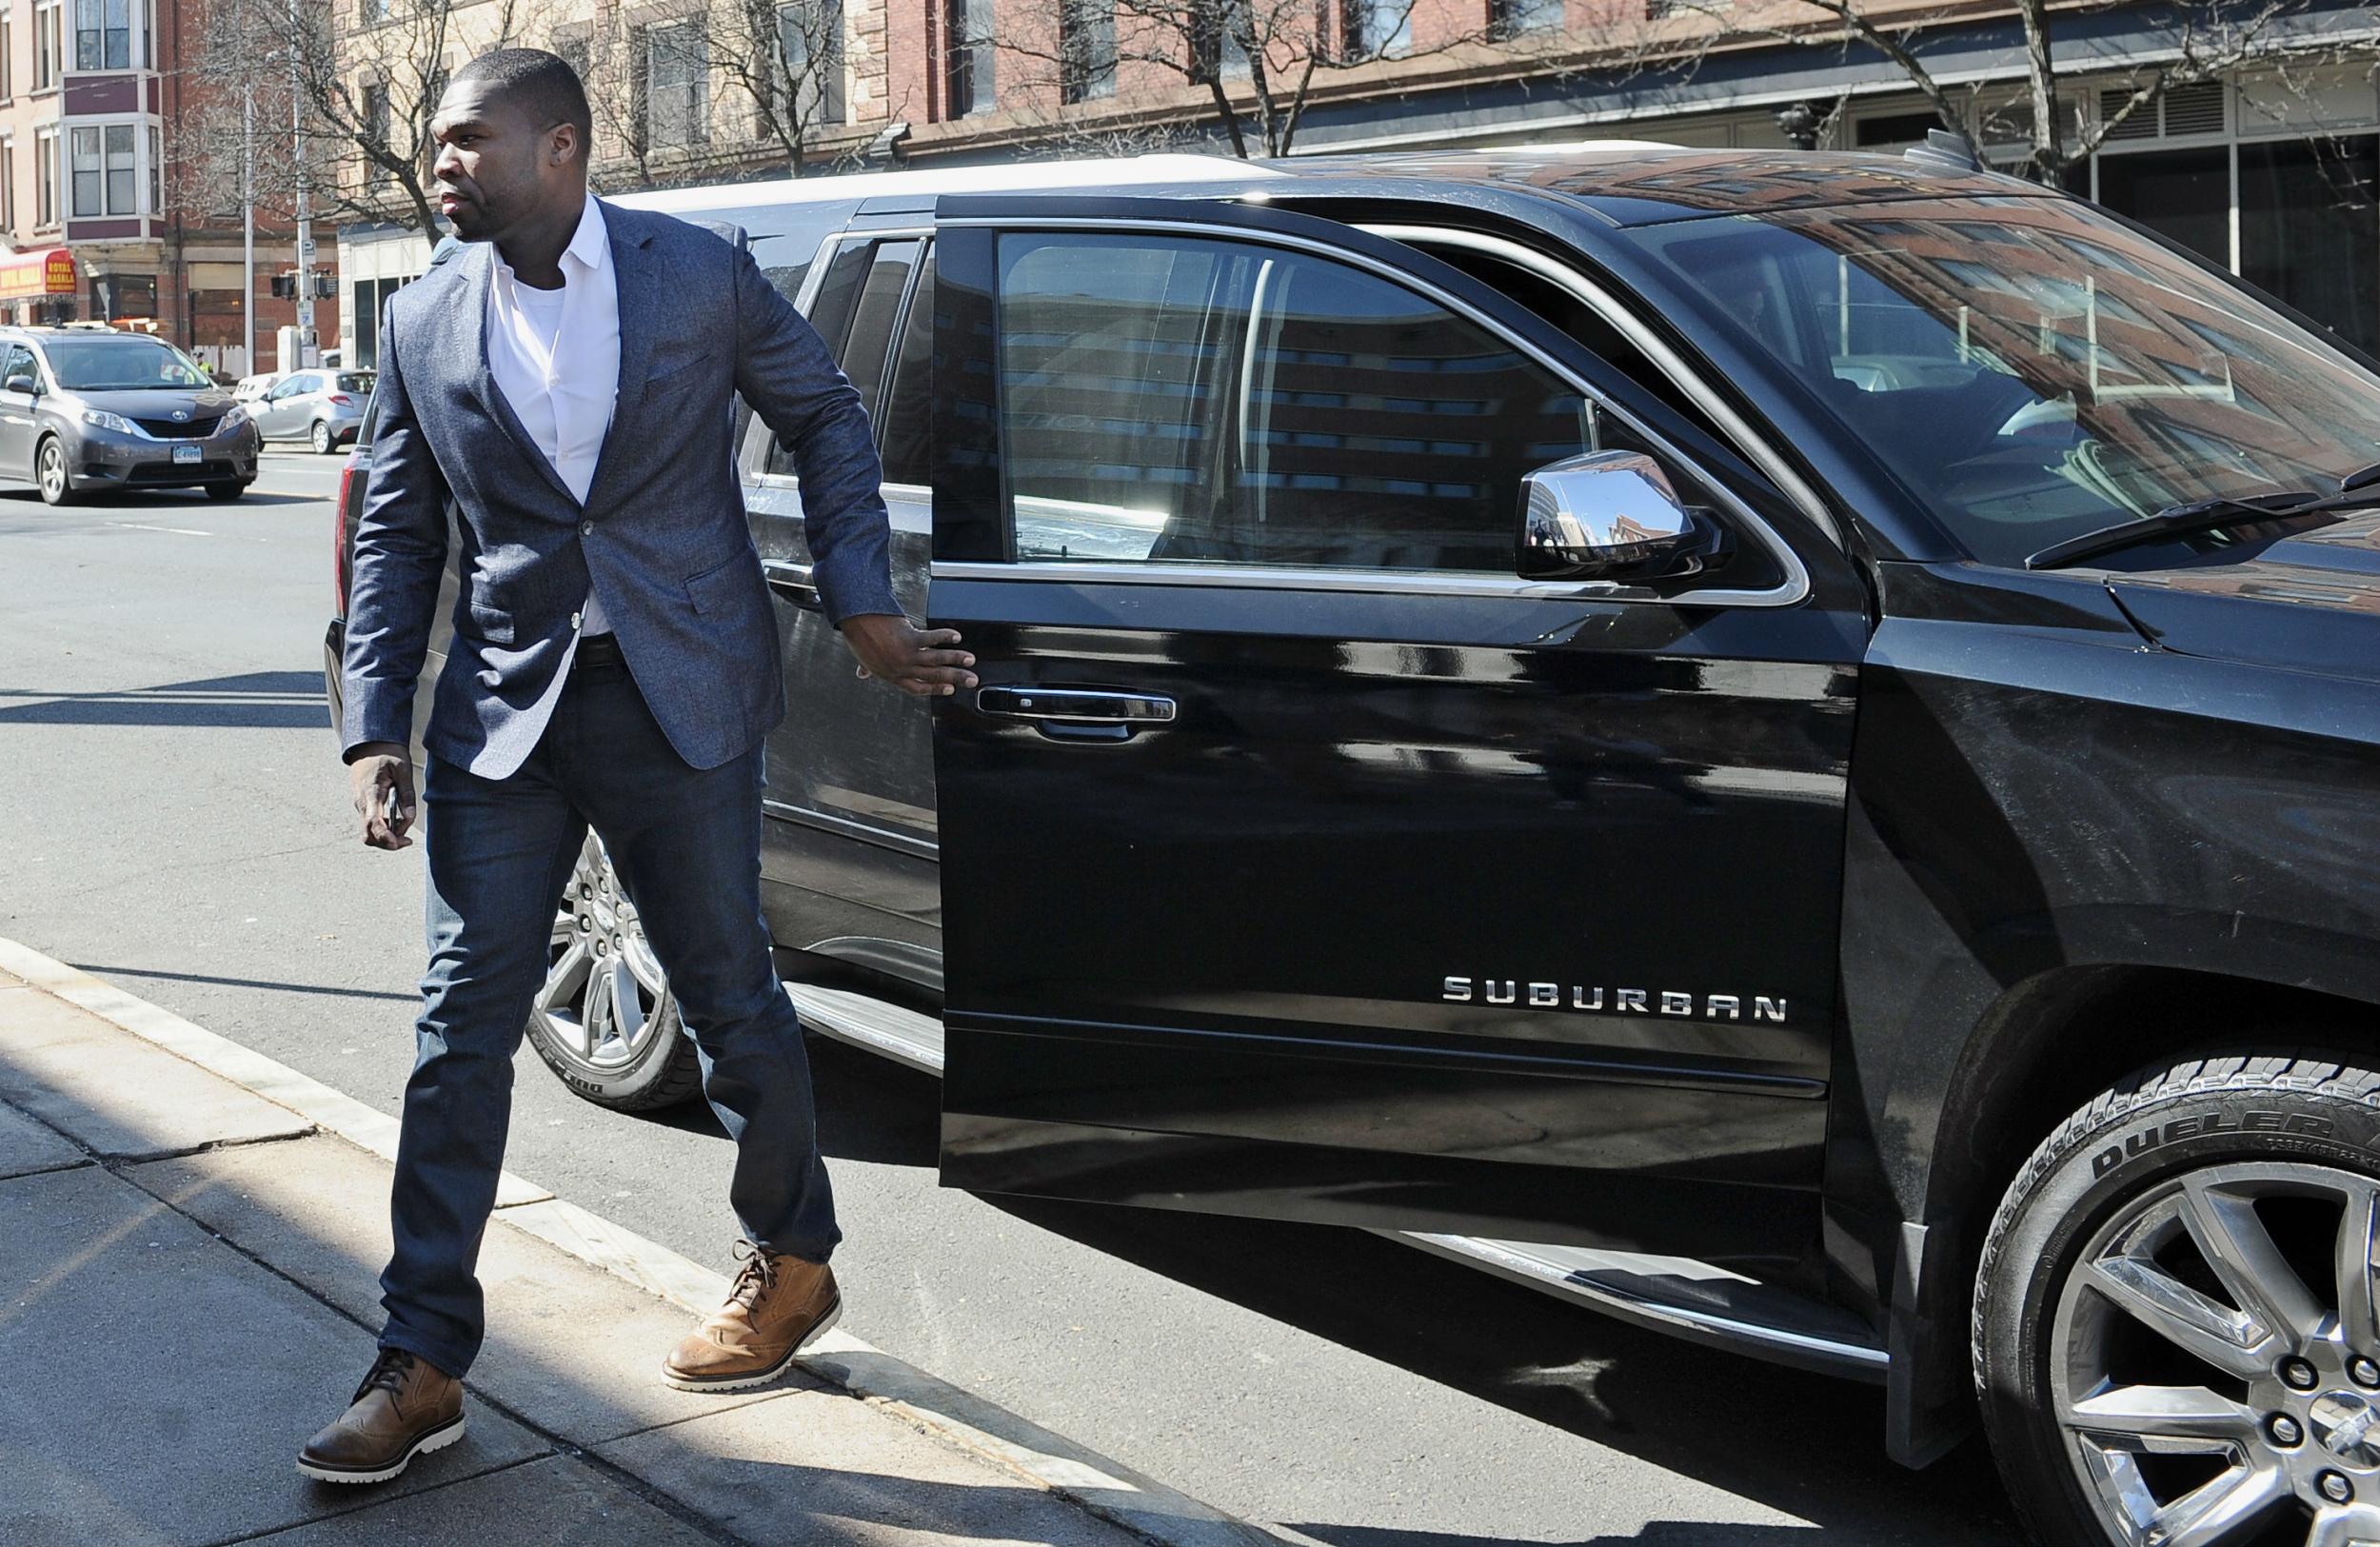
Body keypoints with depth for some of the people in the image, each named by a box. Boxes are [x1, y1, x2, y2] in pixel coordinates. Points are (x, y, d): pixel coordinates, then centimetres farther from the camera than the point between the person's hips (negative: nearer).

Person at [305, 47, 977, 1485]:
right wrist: (376, 729, 0)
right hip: (504, 715, 2)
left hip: (679, 704, -2)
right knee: (463, 1030, 1)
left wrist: (865, 610, 2)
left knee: (734, 1003, 9)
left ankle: (795, 1268, 33)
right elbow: (397, 538, 8)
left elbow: (830, 419, 8)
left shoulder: (701, 274, -4)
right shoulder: (426, 321, 3)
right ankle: (424, 1366, 11)